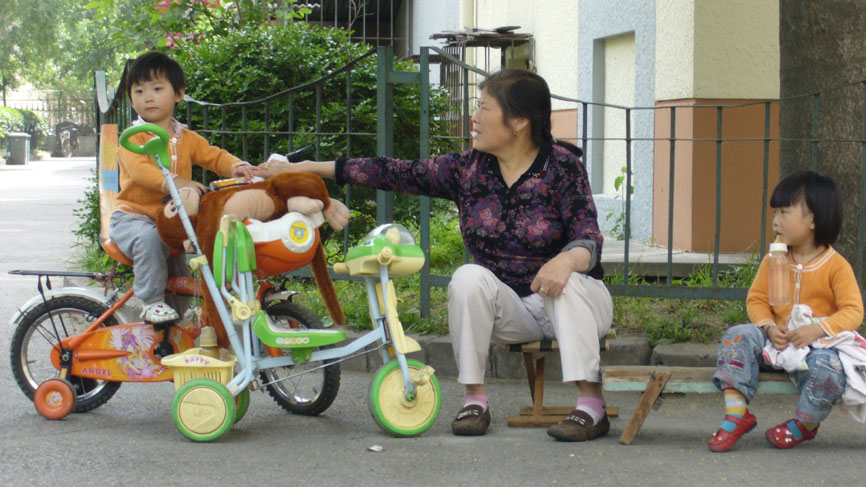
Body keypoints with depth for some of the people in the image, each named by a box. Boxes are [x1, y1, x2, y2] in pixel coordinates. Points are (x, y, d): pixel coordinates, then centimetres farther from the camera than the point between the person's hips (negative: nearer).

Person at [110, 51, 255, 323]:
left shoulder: (187, 139, 12)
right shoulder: (133, 137, -8)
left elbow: (214, 156, 7)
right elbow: (139, 169, -25)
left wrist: (236, 167, -18)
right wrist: (175, 183, -41)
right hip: (133, 215, -6)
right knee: (148, 238, -35)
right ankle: (152, 302, -25)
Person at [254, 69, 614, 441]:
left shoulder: (562, 166, -9)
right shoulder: (467, 169, 1)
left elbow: (588, 239, -17)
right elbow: (396, 173, 0)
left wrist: (567, 259, -42)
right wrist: (300, 169, -3)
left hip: (571, 302, -3)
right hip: (511, 307, 3)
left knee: (568, 282, -35)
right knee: (470, 277, -26)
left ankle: (591, 406, -34)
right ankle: (474, 399, -20)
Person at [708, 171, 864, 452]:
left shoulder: (837, 266, -6)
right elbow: (756, 299, 8)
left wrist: (817, 329, -26)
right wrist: (769, 327, -13)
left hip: (818, 343, -4)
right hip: (777, 339, 4)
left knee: (827, 366, -36)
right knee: (738, 336, -20)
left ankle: (805, 424, -6)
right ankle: (736, 413, -23)